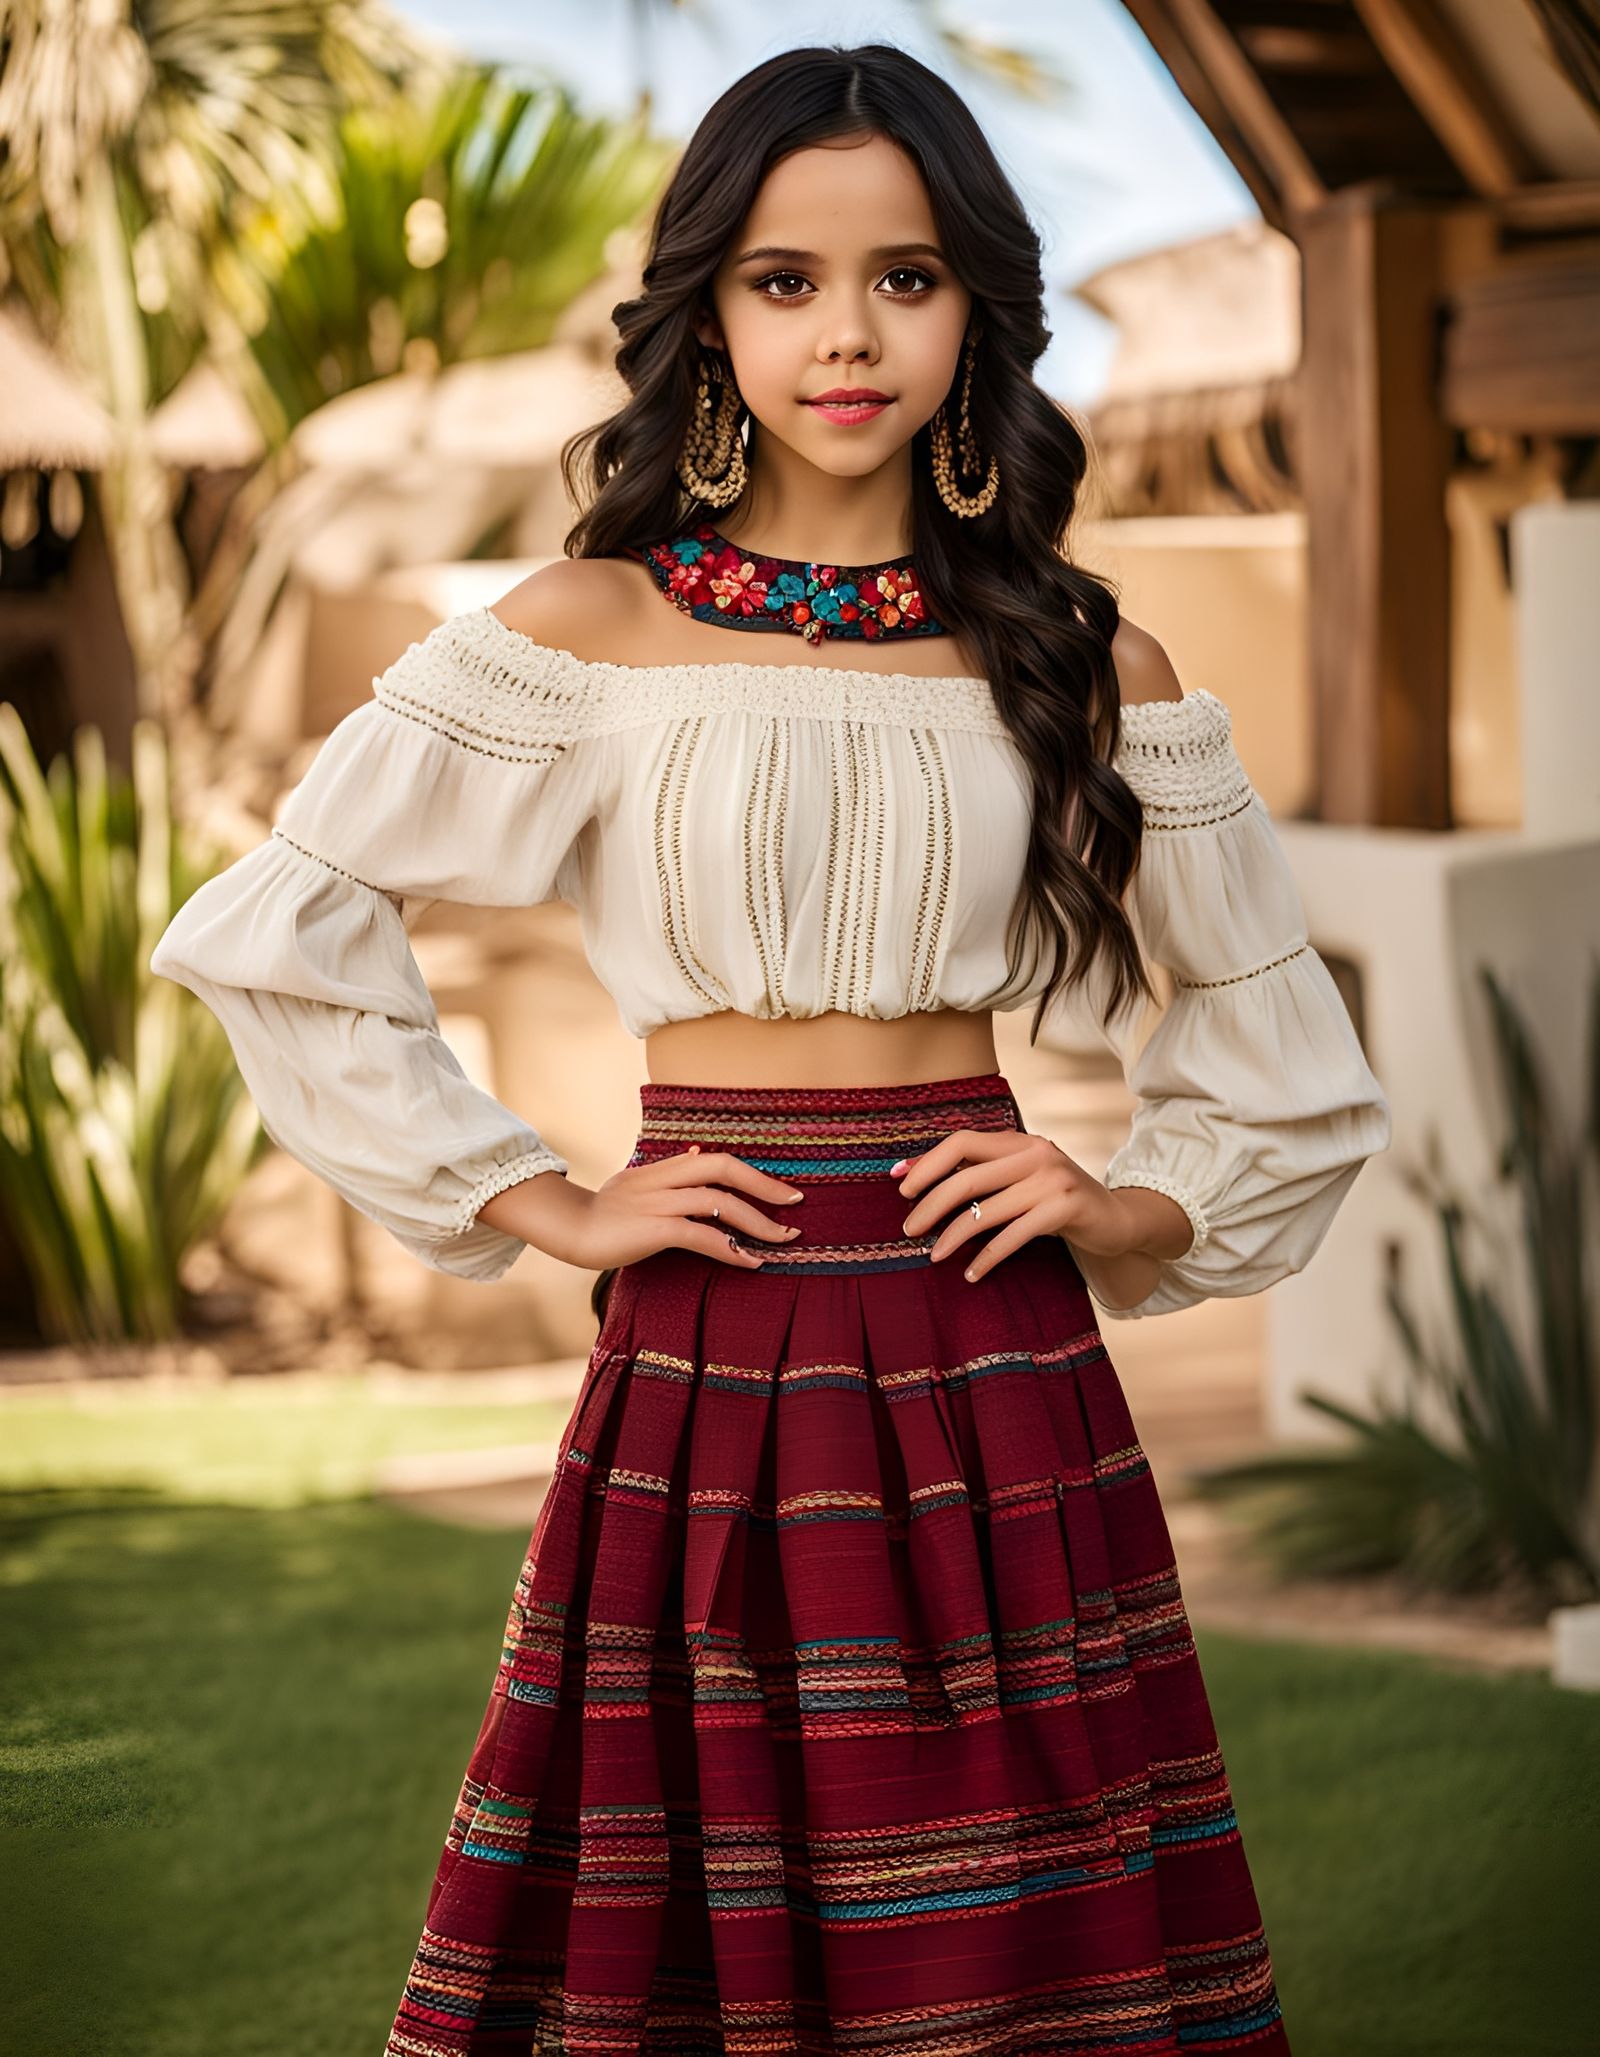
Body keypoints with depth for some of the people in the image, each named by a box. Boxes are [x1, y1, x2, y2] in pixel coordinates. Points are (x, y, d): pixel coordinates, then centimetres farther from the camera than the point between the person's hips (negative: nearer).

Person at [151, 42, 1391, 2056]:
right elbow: (270, 933, 1)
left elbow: (1283, 1051, 18)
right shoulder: (590, 631, 2)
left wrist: (1133, 1212, 2)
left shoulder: (1082, 661, 7)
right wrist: (537, 1204, -1)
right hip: (704, 1361, -1)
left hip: (991, 1367, 1)